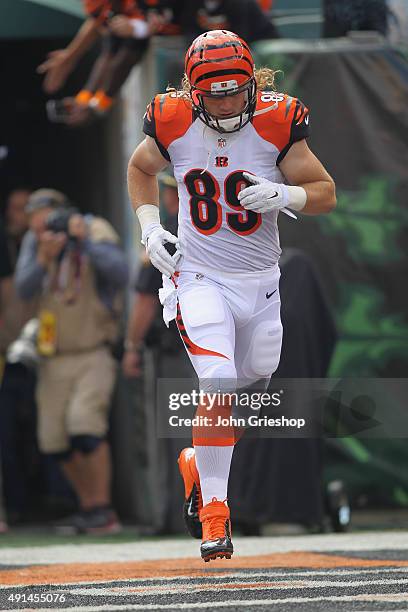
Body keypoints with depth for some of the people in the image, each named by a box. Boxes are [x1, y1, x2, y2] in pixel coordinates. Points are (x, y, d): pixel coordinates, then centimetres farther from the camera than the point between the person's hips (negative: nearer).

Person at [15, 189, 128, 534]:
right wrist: (44, 258, -25)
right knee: (55, 440, 3)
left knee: (84, 423, -23)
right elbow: (24, 290, -11)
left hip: (93, 355, -5)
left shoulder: (97, 232, -10)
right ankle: (89, 507, 21)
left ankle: (103, 510, -15)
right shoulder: (33, 241, 1)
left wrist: (85, 241, -32)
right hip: (54, 360, 5)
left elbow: (120, 274, -27)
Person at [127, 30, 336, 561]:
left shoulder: (276, 124, -12)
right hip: (199, 277, -2)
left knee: (249, 390, 16)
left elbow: (326, 192, -5)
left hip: (260, 282, 2)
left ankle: (199, 465, 45)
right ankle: (213, 508, -13)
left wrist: (284, 195, -26)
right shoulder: (173, 124, -10)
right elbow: (140, 168, 13)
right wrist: (150, 227, -2)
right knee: (218, 383, -20)